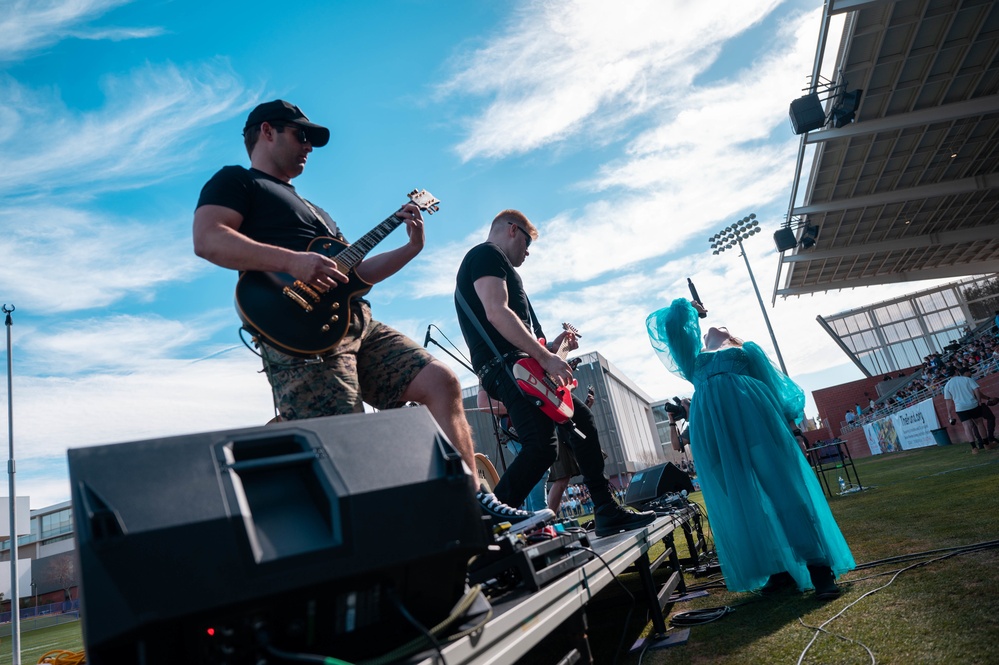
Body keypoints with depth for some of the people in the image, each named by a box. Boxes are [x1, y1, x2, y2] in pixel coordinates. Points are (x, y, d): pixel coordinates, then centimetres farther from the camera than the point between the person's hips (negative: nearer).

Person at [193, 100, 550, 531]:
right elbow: (206, 239, -10)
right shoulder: (235, 181, 11)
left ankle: (473, 500, -4)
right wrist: (292, 260, -21)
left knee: (441, 381, -4)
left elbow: (355, 273, 32)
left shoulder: (314, 211, 36)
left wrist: (413, 246, 23)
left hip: (359, 325, 8)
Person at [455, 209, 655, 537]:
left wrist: (549, 347, 25)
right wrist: (545, 356, -20)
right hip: (506, 368, -11)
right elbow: (496, 313, -19)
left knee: (581, 420, 15)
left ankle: (607, 512, 20)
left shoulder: (493, 262, 29)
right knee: (542, 447, -22)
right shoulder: (487, 254, -2)